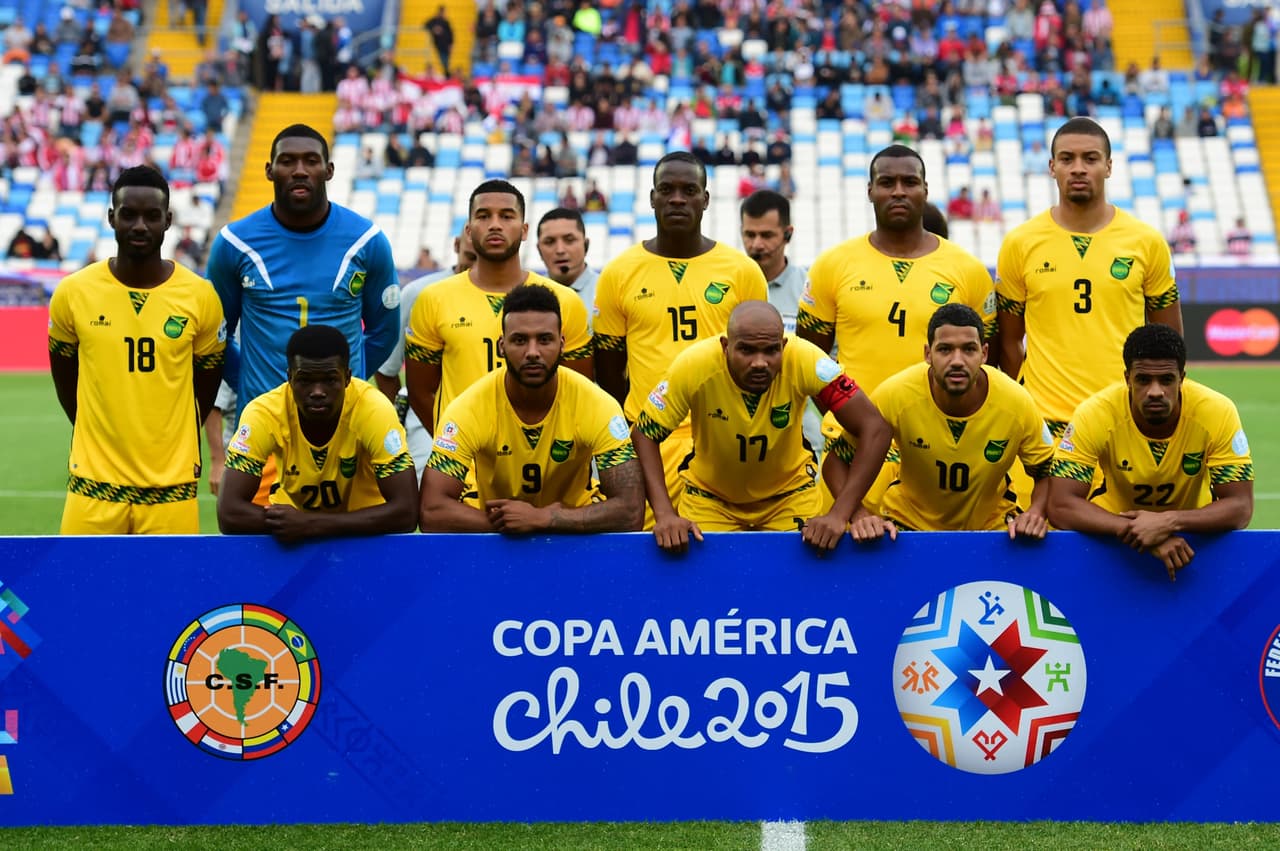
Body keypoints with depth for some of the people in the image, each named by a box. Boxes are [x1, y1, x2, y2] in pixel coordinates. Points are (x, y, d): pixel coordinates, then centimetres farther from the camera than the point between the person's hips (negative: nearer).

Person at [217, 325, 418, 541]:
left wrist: (313, 525, -37)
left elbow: (407, 511, -30)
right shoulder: (263, 413, -24)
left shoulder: (374, 409, -27)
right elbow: (228, 513, -25)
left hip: (366, 531, 0)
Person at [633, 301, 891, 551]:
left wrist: (839, 515, -35)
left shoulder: (805, 360, -30)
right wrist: (665, 514, -31)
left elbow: (874, 429, -28)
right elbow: (644, 434, -18)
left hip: (790, 493, 0)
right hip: (710, 496, 0)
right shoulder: (693, 366, -30)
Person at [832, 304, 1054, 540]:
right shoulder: (895, 396, -25)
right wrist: (860, 516, -30)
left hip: (990, 523, 2)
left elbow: (1047, 472, -5)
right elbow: (836, 461, -14)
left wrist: (1035, 514, -25)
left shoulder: (1017, 404, -21)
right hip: (909, 520, -2)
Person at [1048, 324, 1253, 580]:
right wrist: (1144, 534, -41)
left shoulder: (1217, 412, -24)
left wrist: (1169, 522, -41)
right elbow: (1060, 506, -29)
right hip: (1115, 529, -1)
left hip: (1193, 531, 1)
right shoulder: (1094, 415, -26)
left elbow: (1240, 507, -23)